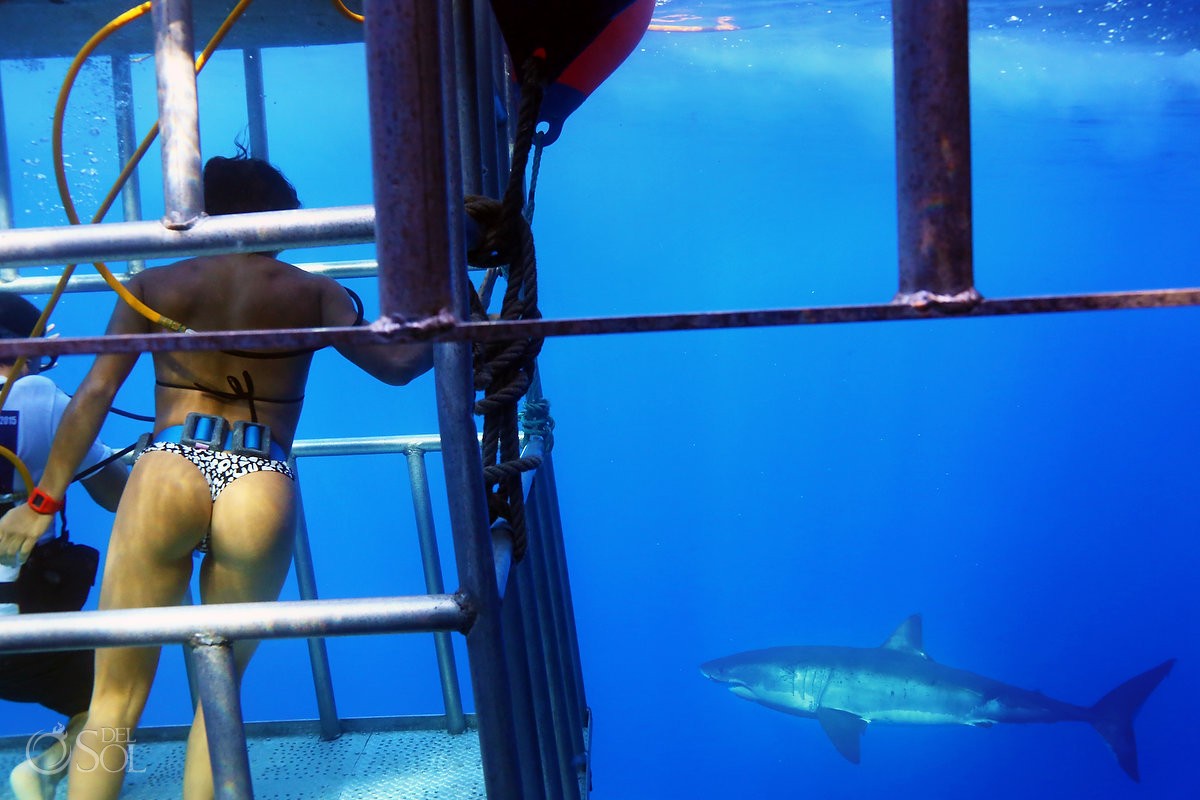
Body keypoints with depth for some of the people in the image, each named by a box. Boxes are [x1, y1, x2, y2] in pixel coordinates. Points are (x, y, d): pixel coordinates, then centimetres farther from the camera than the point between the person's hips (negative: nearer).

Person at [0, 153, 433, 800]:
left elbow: (94, 394, 9)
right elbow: (397, 364, 13)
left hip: (166, 476, 0)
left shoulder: (154, 285, 14)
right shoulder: (312, 292, 13)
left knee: (114, 697, 11)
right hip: (262, 491, 0)